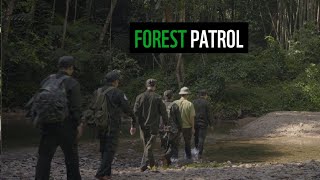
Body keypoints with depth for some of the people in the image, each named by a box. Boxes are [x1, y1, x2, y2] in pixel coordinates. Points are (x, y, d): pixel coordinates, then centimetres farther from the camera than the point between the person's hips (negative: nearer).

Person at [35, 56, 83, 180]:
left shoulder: (47, 81, 8)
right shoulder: (72, 83, -8)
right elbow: (75, 107, -12)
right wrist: (78, 124, -4)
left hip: (48, 124, 4)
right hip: (66, 125, -4)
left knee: (44, 156, 4)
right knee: (71, 155, 11)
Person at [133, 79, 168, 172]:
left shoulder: (140, 97, -1)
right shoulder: (157, 98, -6)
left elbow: (135, 112, -3)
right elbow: (163, 112, -5)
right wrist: (166, 123, 6)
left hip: (143, 125, 3)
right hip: (153, 126, -3)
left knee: (147, 145, 16)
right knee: (149, 146, -3)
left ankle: (152, 164, 25)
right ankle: (144, 165, -13)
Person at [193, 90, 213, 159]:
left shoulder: (194, 102, 5)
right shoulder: (206, 103, -8)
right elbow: (209, 115, -7)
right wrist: (211, 124, 1)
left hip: (195, 123, 4)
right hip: (203, 123, -4)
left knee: (196, 138, 16)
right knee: (201, 139, -2)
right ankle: (199, 154, -8)